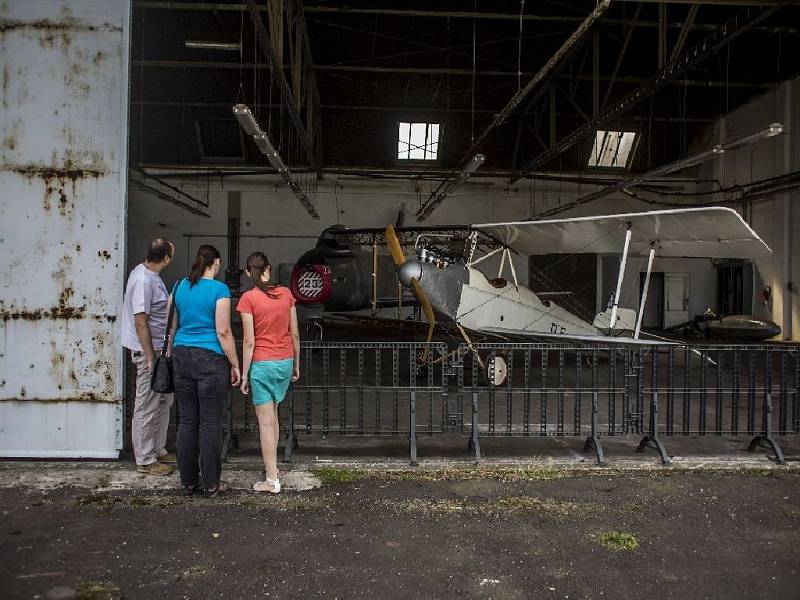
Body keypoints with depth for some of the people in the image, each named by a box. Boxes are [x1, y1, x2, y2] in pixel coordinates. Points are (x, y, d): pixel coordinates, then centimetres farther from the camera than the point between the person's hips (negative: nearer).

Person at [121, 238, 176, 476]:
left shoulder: (151, 275, 9)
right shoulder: (143, 281, -21)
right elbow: (140, 322, -23)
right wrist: (150, 360, -21)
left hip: (160, 348, 10)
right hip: (148, 351, -10)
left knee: (163, 401, 19)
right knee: (147, 407, 0)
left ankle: (158, 450, 31)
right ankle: (145, 461, 11)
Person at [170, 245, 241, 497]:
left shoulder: (180, 287, 8)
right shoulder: (219, 289, -9)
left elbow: (173, 326, 13)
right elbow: (223, 331, -12)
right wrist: (234, 364, -5)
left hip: (182, 356, 5)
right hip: (211, 359, -5)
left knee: (187, 420, 10)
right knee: (210, 422, 2)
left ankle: (188, 482, 17)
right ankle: (211, 484, 8)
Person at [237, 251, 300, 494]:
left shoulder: (248, 298, -11)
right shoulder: (286, 294, 2)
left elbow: (249, 342, -12)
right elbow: (295, 334, 6)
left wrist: (244, 374, -4)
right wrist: (296, 364, 17)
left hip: (262, 364, -5)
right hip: (285, 362, 5)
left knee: (266, 421, 2)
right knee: (272, 415, 22)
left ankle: (272, 480, 7)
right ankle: (271, 464, 32)